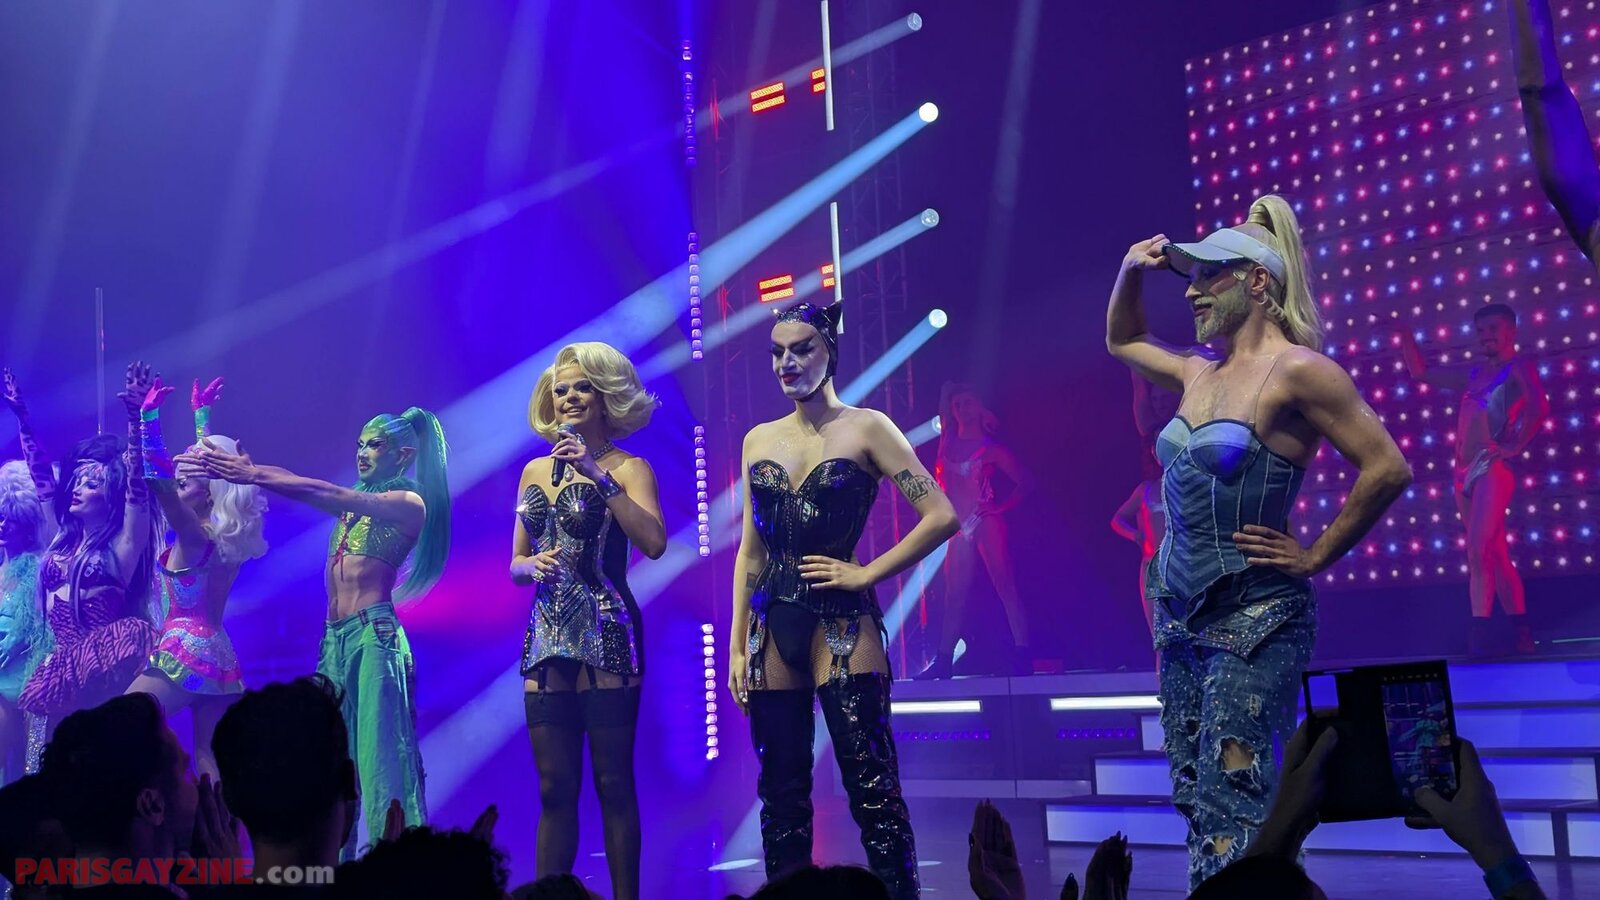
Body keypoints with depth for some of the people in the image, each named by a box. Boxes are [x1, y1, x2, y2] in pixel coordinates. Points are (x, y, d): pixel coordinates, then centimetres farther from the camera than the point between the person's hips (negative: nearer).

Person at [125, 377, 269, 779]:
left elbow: (159, 481, -25)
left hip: (185, 652, -8)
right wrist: (201, 413, 33)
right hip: (219, 655, 8)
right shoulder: (225, 534, 9)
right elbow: (209, 463, 23)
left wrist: (149, 415, -25)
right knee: (211, 760, 5)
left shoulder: (194, 536, -12)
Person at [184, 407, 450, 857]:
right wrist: (247, 468, -10)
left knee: (379, 757, -10)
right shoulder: (353, 501, 19)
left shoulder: (409, 504, -4)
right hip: (335, 638, 8)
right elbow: (298, 487, 6)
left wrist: (253, 475, -20)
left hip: (375, 635, -8)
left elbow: (324, 493, -14)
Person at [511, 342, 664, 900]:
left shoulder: (627, 468, 0)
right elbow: (515, 564, 19)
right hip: (547, 638, 5)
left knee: (612, 783, -3)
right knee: (554, 788, 5)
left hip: (606, 635, -5)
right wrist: (533, 566, -4)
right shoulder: (535, 471, 15)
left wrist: (597, 475, -18)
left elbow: (654, 543, -18)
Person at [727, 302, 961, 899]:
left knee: (872, 787, -8)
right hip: (772, 628, 5)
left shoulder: (865, 429, -1)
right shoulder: (759, 440, 12)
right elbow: (750, 550, 13)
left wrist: (866, 573, -8)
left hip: (841, 626, -4)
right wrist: (736, 645, 7)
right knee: (781, 792, 7)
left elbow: (941, 516, -7)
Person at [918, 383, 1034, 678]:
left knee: (1005, 587, -8)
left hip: (986, 523, -5)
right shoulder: (948, 440, 12)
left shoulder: (991, 448, 1)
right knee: (954, 594, 5)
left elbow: (1025, 482, 2)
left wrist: (1002, 506, -6)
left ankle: (1022, 655, -13)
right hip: (959, 527, 5)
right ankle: (943, 660, 6)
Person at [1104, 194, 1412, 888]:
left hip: (1254, 618, -8)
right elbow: (1122, 341, 29)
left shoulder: (1297, 370, -13)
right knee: (1193, 798, 10)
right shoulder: (1199, 373, 10)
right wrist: (1131, 271, 12)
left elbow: (1388, 469, -15)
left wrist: (1315, 557, -10)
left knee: (1229, 804, -12)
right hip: (1180, 613, 8)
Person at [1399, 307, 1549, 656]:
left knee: (1478, 552, -18)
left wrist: (1515, 447, -19)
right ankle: (1520, 628, 11)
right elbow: (1421, 372, 26)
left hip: (1493, 469, -7)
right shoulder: (1474, 374, 19)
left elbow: (1539, 406, -18)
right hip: (1465, 472, 7)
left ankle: (1480, 627, -17)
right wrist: (1405, 335, 18)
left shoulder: (1518, 367, 0)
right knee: (1495, 556, 8)